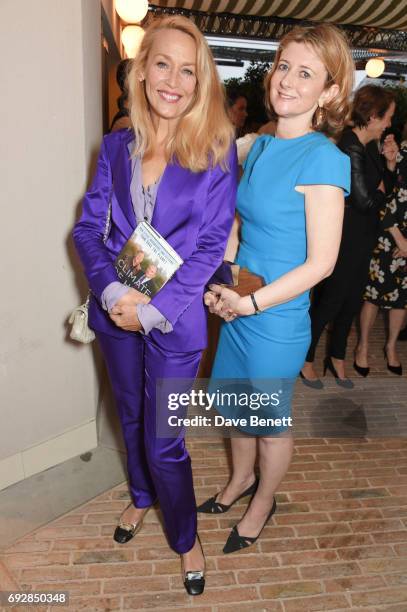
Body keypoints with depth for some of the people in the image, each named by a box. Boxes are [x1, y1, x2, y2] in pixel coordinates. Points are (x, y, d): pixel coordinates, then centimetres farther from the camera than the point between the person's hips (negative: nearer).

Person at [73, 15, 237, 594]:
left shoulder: (216, 150, -8)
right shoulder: (117, 146, 2)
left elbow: (213, 243, -12)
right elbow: (88, 227, -1)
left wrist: (153, 308, -17)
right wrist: (113, 291, -17)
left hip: (175, 317, -4)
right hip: (116, 309, 4)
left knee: (163, 439, 4)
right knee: (131, 415, 22)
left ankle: (185, 537, 33)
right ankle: (142, 496, 52)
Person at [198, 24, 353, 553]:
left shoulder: (323, 158, -18)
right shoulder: (261, 145, 5)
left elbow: (321, 262, -20)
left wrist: (249, 303, -17)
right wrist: (220, 283, -2)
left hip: (277, 318, -7)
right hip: (237, 307, 7)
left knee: (271, 421, 16)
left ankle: (263, 501, 44)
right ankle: (241, 479, 52)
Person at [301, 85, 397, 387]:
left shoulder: (363, 147, 10)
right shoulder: (350, 148, -20)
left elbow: (381, 184, 15)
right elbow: (365, 200, -23)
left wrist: (390, 161, 1)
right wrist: (381, 191, -2)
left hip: (360, 241, 9)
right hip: (345, 241, -9)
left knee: (352, 301, 18)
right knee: (329, 301, 4)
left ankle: (337, 357, 34)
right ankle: (305, 359, 22)